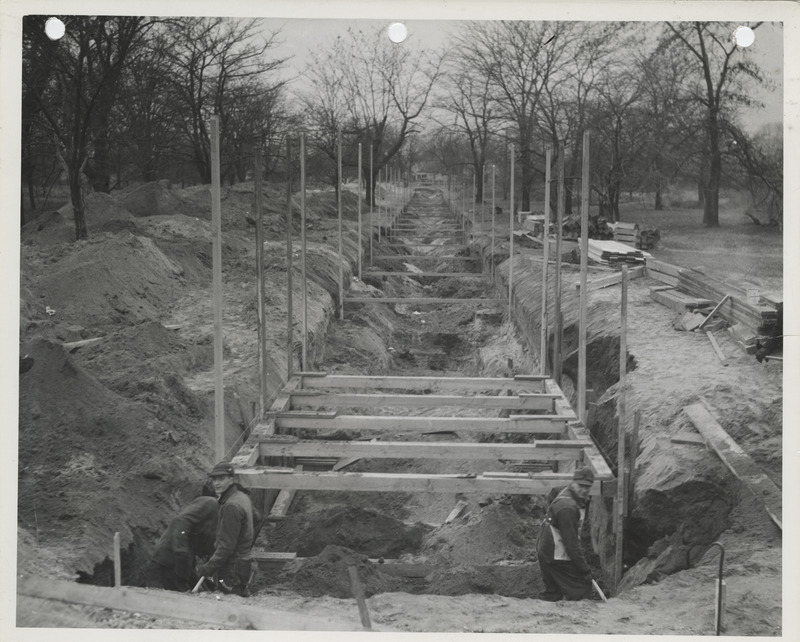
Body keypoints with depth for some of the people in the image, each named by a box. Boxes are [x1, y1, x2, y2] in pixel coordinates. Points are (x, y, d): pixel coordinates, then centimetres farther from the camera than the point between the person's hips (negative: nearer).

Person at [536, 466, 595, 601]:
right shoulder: (567, 508, -26)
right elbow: (571, 543, -25)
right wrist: (584, 569, -20)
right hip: (556, 557, -10)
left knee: (553, 593, 16)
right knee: (582, 591, -5)